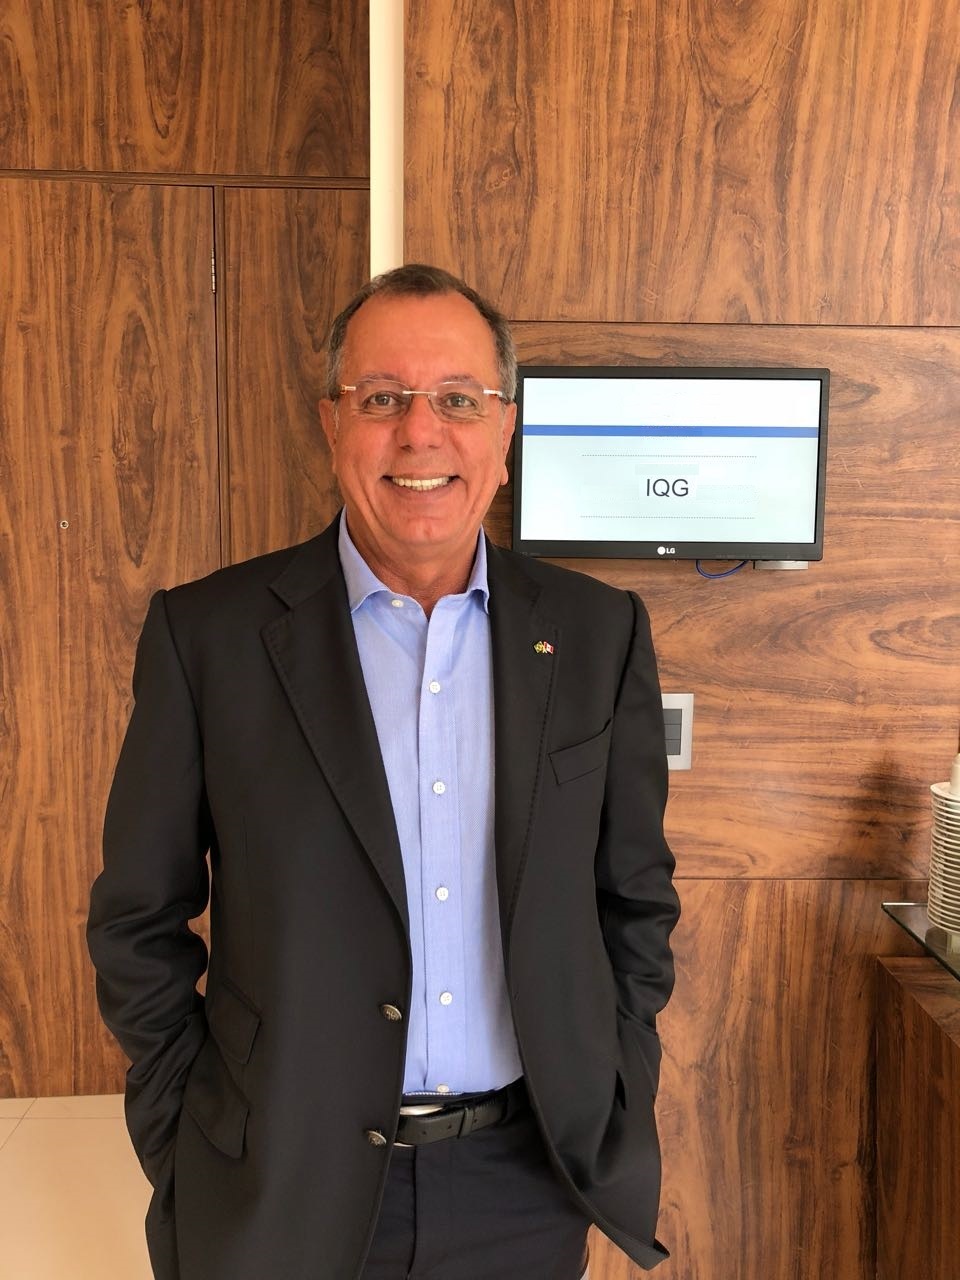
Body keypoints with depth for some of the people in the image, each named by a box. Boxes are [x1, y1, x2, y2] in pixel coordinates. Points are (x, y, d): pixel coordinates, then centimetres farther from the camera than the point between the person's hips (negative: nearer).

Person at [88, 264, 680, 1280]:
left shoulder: (598, 634, -4)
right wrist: (186, 1142, -3)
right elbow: (139, 919, -3)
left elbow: (637, 894, 4)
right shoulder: (207, 634, -10)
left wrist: (610, 1106, 2)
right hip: (280, 1194, -1)